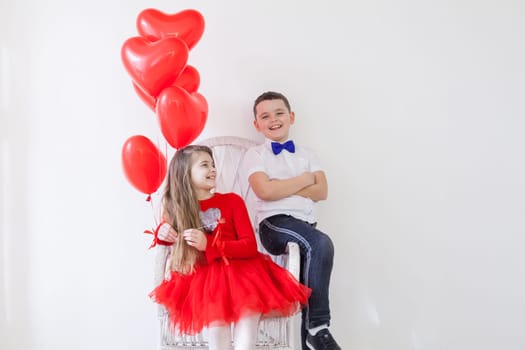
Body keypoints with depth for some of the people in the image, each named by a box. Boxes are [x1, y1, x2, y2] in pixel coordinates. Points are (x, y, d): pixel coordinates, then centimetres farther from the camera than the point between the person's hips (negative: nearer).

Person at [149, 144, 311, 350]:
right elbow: (166, 230, 33)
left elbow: (250, 246, 0)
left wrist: (209, 245, -15)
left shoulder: (232, 201, 8)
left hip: (239, 269, 0)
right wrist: (162, 233, 5)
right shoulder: (176, 207, 12)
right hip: (203, 276, 0)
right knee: (216, 317, -33)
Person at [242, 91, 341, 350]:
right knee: (321, 243, -31)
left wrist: (281, 188, -3)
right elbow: (265, 191, -10)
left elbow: (321, 192, 6)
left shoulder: (306, 154, 21)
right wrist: (304, 179, 1)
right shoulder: (255, 155, 10)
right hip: (274, 224, -4)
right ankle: (318, 327, -23)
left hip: (305, 225, 4)